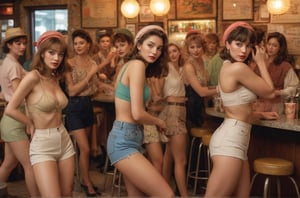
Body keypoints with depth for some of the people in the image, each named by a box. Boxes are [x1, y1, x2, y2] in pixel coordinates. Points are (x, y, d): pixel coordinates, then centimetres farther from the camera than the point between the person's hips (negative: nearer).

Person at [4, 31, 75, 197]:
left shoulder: (55, 77, 8)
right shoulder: (33, 77, -14)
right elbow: (10, 109, -14)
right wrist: (31, 125, -3)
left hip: (64, 140, 7)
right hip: (42, 144, -7)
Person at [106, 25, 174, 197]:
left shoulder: (131, 64, 14)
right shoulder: (138, 64, -14)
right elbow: (137, 114, -20)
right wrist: (159, 122, -2)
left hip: (127, 138, 10)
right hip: (124, 141, -10)